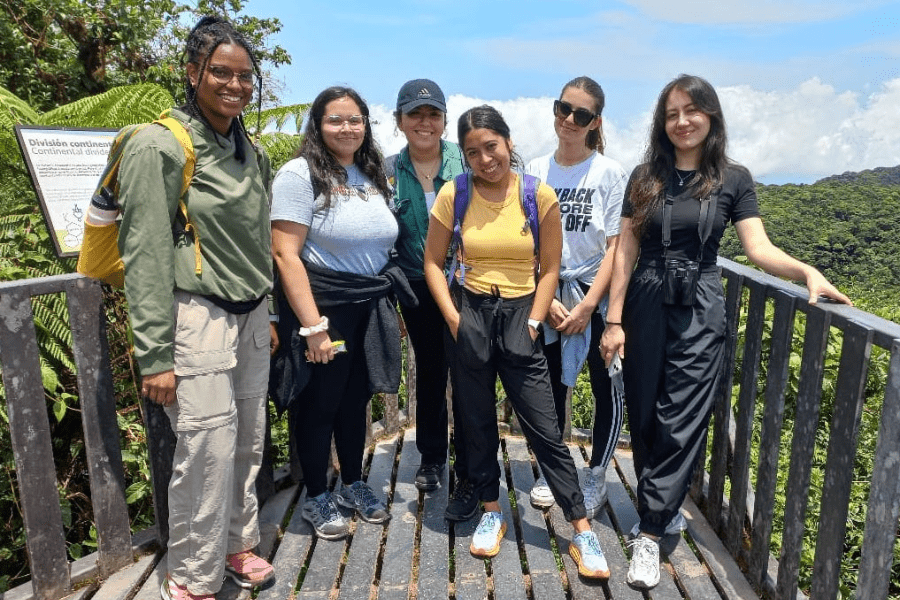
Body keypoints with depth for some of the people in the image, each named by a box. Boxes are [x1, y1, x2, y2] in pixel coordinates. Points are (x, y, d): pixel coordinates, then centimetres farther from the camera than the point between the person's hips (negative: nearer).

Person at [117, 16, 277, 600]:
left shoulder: (253, 152, 13)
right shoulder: (160, 147, -8)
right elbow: (145, 255, -11)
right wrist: (155, 355, -14)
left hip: (250, 318, 7)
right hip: (198, 321, -6)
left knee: (248, 443, 12)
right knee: (208, 451, -3)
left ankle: (238, 544, 34)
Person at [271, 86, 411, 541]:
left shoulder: (372, 178, 12)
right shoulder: (300, 174, -10)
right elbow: (285, 254, -17)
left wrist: (389, 309, 13)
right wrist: (313, 326, -22)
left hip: (371, 307, 6)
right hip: (323, 305, -6)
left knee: (356, 400, 16)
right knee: (320, 404, 6)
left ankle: (353, 485, 35)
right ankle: (316, 498, 26)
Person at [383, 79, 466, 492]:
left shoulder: (467, 161, -4)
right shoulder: (389, 171, 2)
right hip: (418, 288, 2)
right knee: (429, 371, 14)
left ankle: (467, 465, 22)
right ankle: (431, 457, 33)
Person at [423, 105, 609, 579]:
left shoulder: (540, 196, -4)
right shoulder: (453, 196, -2)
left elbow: (549, 269, 1)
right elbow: (433, 263, 2)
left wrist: (533, 323, -6)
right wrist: (453, 318, -6)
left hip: (519, 316, -1)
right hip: (470, 315, 2)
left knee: (545, 430, 1)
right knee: (477, 422, 13)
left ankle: (582, 531, 15)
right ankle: (491, 513, 33)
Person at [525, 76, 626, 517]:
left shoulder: (610, 173, -6)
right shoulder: (535, 171, 1)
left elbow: (615, 247, -8)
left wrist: (587, 306, -15)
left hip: (598, 297, -2)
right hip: (546, 297, 2)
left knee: (606, 389, 6)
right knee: (551, 386, 12)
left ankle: (596, 477, 26)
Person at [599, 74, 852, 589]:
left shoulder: (733, 179, 3)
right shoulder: (645, 178, 4)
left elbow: (759, 249, -3)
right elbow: (626, 252, 2)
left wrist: (807, 270, -23)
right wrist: (614, 321, -2)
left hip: (700, 312, -1)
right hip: (645, 306, 2)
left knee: (681, 424, -4)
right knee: (644, 419, 8)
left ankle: (650, 533, 4)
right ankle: (663, 503, 30)